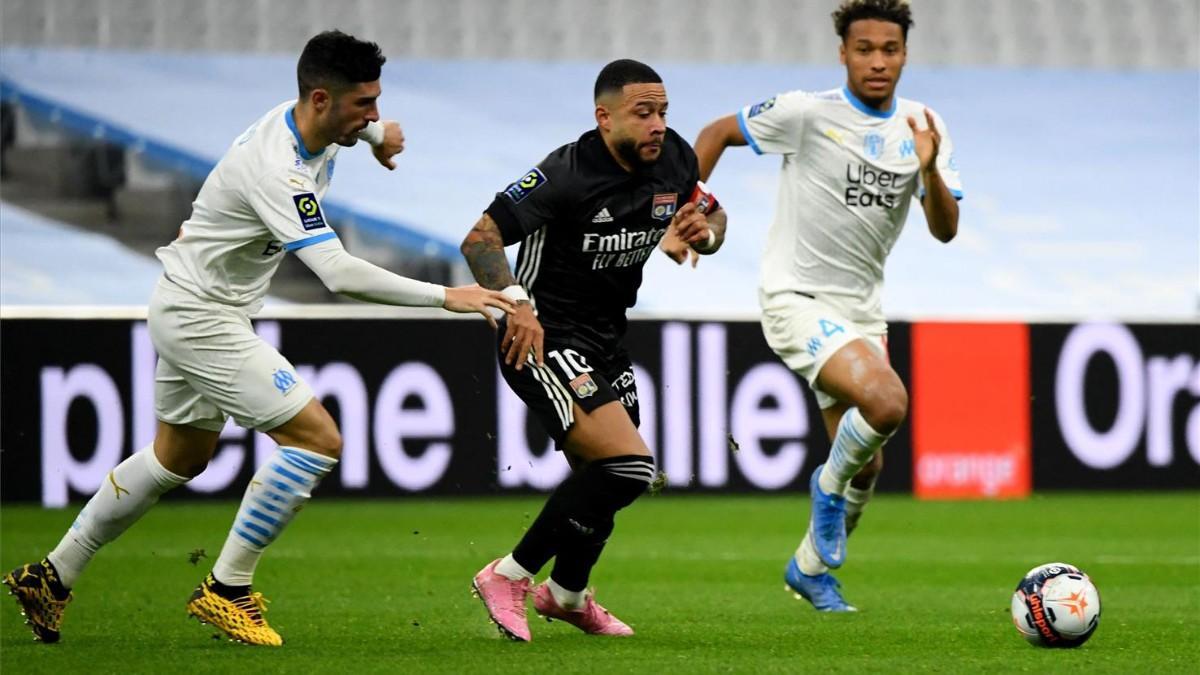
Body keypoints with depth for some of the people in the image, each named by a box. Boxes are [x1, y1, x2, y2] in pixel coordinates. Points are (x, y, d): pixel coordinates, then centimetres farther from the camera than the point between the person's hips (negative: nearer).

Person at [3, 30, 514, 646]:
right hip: (200, 317, -10)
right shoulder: (278, 170, -32)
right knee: (318, 439, -14)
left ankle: (51, 577, 32)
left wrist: (377, 133, 8)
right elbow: (339, 274, -39)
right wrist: (445, 296, -37)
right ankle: (226, 590, -5)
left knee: (181, 457, 23)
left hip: (188, 310, 10)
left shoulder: (299, 116, -3)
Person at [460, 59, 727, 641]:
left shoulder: (675, 160, -2)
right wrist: (517, 303, -38)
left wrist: (705, 232, -7)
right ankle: (508, 578, -7)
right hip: (543, 340, -8)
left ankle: (566, 593, 47)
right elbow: (480, 239, -24)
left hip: (605, 341, 8)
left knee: (601, 479, 19)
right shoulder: (568, 173, -23)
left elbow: (714, 216, 17)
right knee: (629, 464, -21)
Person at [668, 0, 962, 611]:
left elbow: (945, 229, -4)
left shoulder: (921, 129, 1)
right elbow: (716, 133, 1)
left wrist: (929, 170, -23)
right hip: (796, 300, -6)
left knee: (866, 467, 10)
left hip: (861, 309, 6)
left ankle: (810, 567, 34)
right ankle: (830, 484, 1)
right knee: (887, 403, -29)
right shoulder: (807, 114, -12)